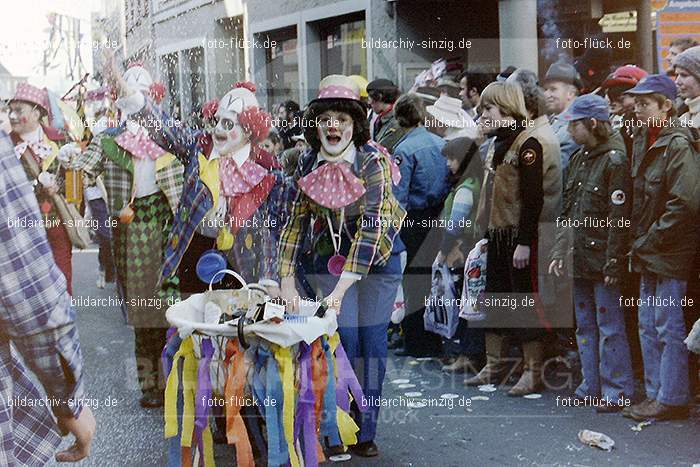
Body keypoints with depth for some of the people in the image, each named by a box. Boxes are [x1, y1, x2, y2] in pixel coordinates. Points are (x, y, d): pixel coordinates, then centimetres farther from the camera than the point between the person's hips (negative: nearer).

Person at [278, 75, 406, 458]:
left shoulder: (373, 161, -21)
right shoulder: (308, 164, -8)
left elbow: (370, 228, -28)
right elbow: (295, 220, -4)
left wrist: (341, 289, -35)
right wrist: (287, 280, -12)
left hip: (376, 257, -2)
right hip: (331, 254, 3)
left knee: (371, 340, 1)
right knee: (341, 339, -3)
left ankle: (366, 432, 15)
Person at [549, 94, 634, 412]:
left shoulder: (615, 160, -12)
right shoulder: (578, 159, 13)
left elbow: (619, 218, -15)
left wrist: (613, 264, -17)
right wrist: (559, 252, 10)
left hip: (602, 261, -8)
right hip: (579, 258, 8)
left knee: (609, 327, -1)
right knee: (585, 326, 15)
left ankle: (617, 392, 9)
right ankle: (591, 387, 25)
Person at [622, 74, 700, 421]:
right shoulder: (643, 141, 12)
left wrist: (650, 241, -15)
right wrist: (639, 242, 9)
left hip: (671, 250, -9)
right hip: (648, 251, 9)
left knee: (669, 327, -1)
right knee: (648, 325, 13)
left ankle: (671, 399, 8)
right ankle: (655, 393, 23)